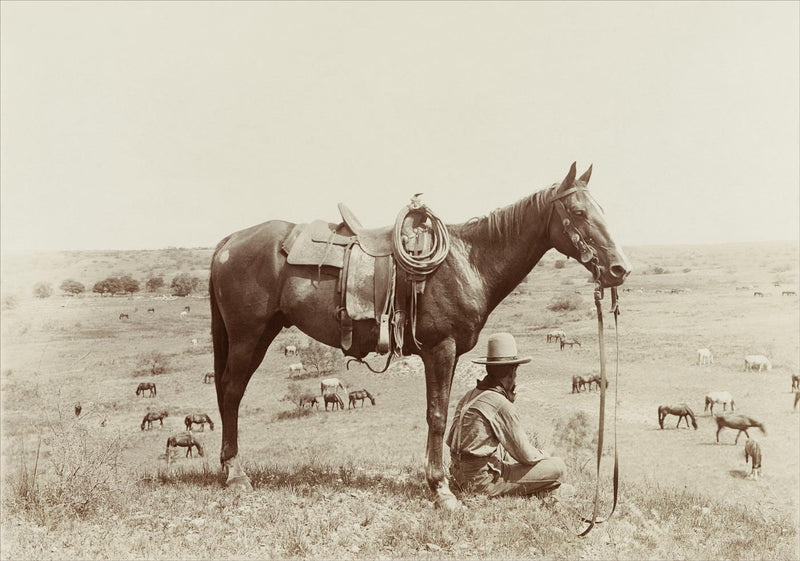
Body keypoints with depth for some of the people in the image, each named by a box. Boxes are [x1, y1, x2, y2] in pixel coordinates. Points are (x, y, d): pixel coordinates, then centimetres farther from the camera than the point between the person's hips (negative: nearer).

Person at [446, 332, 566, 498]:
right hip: (483, 481, -9)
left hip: (460, 477, 9)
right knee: (557, 467, -8)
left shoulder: (469, 396, 7)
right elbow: (526, 456, -11)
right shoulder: (502, 405, -17)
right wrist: (544, 456, 11)